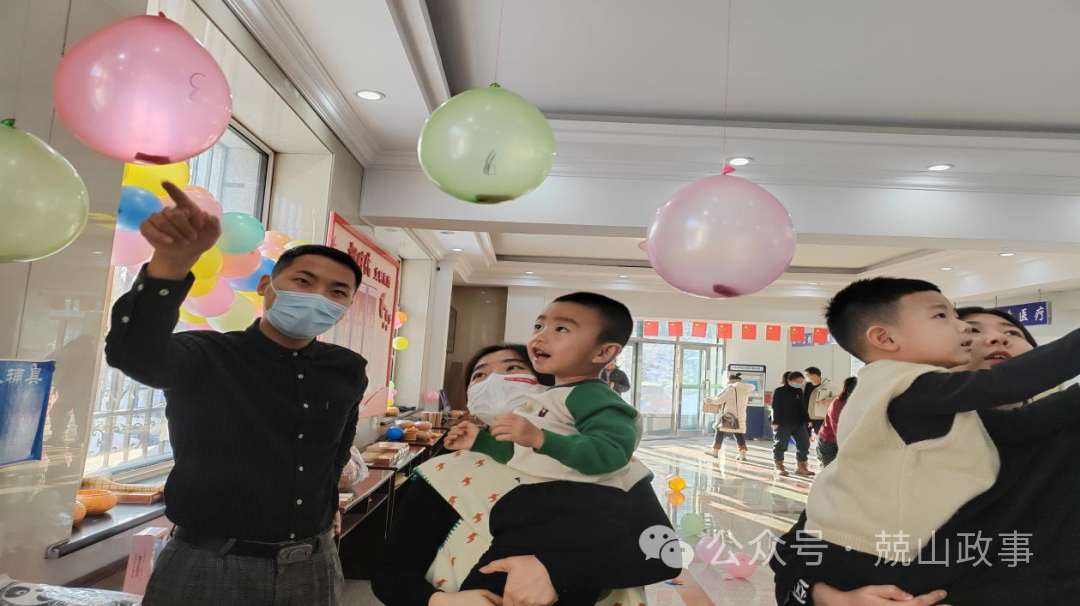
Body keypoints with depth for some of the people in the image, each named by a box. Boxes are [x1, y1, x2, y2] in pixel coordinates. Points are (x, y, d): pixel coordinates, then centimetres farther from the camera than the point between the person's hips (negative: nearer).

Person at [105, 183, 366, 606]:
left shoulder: (348, 372, 1)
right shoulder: (205, 356, -11)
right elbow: (136, 353, -33)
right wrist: (172, 261, -47)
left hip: (313, 565, 4)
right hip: (206, 567, -3)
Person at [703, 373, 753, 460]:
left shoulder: (731, 389, -15)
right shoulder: (745, 390, 9)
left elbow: (719, 400, -14)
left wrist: (710, 400, 4)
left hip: (728, 415, -6)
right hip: (740, 416, 6)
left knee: (720, 432, 7)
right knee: (739, 434, 9)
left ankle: (715, 451, 15)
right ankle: (743, 454, 0)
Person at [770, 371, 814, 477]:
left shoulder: (799, 391, 13)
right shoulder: (779, 391, -8)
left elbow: (802, 407, 21)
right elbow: (775, 408, -11)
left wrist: (807, 419, 18)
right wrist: (775, 422, -16)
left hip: (798, 423, 7)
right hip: (783, 423, -7)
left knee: (804, 443, 6)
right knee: (780, 445, -1)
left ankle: (801, 467, 15)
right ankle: (779, 467, 10)